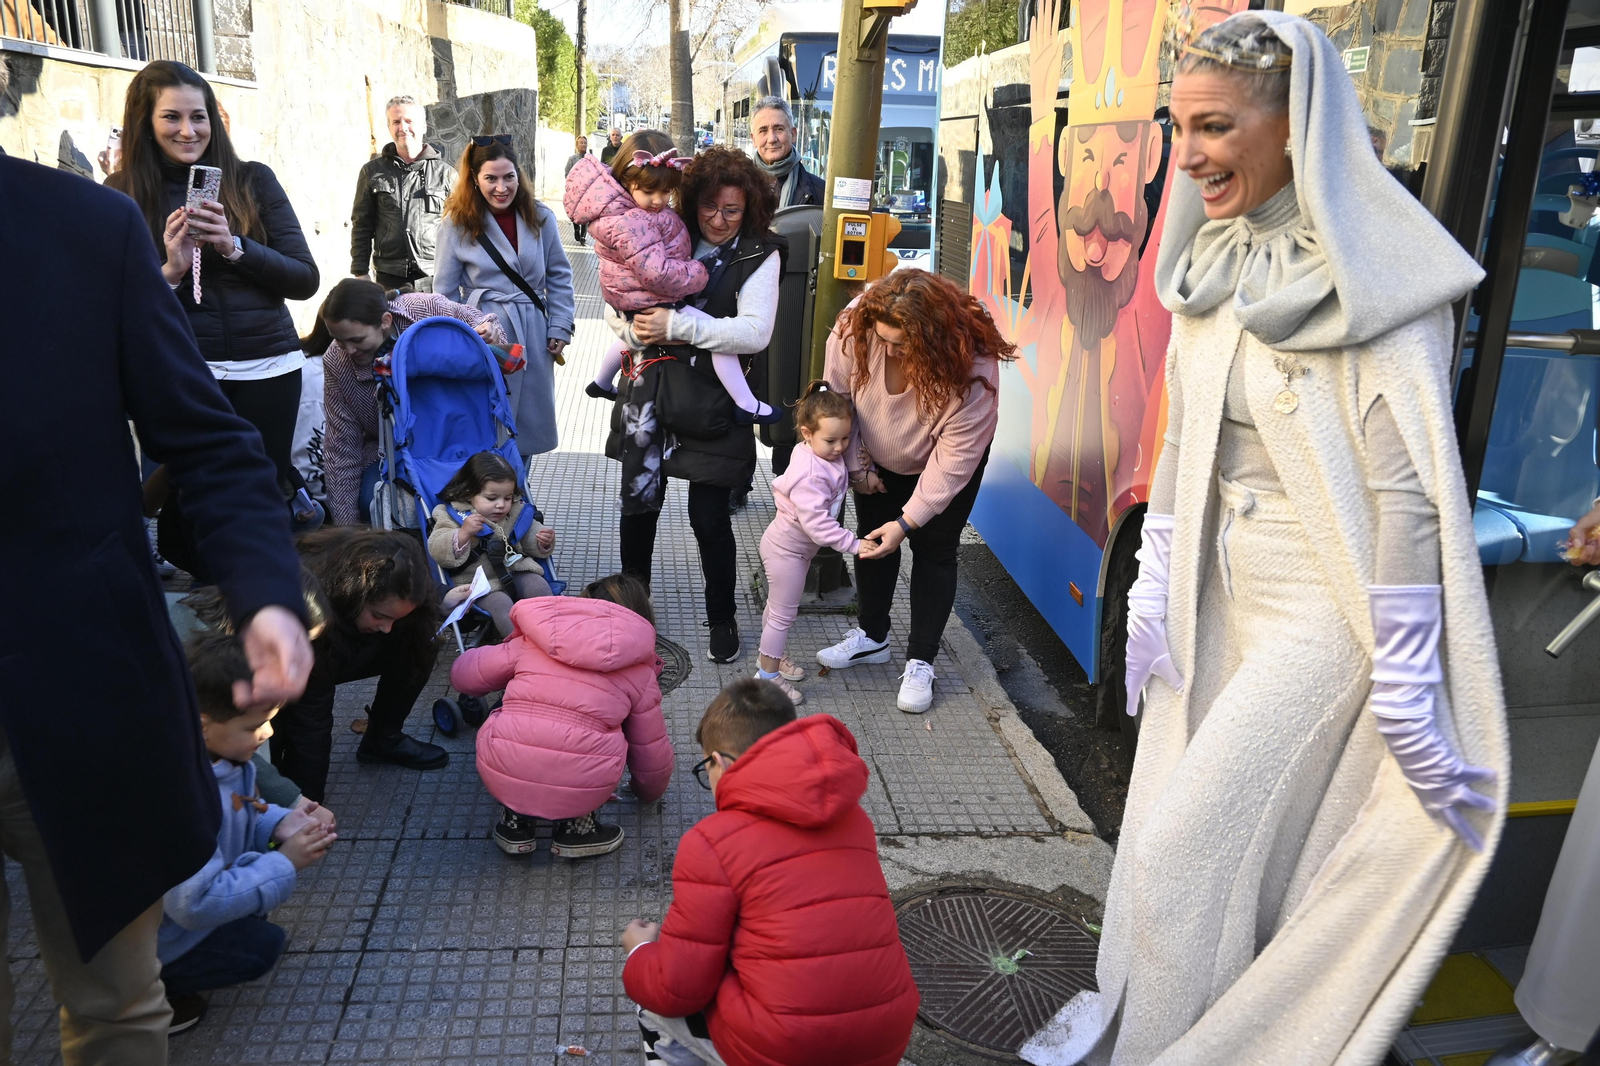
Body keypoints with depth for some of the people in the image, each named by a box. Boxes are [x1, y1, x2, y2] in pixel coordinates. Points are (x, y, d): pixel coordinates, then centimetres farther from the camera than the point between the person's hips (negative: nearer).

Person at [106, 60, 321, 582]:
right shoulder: (123, 193, 4)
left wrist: (235, 246, -15)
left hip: (265, 367, 0)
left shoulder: (252, 180, 3)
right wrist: (170, 270, -15)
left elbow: (305, 280, -1)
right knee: (190, 506, 1)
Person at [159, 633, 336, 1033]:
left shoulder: (219, 749, -12)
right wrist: (285, 863, -28)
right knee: (262, 946, -11)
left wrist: (279, 823, -13)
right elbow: (197, 905, -34)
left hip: (189, 893, 9)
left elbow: (241, 814, 8)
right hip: (154, 935, -9)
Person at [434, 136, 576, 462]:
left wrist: (559, 329, 1)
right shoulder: (457, 223, -4)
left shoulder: (540, 218, 0)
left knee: (528, 422, 12)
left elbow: (559, 277, 7)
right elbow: (445, 290, 1)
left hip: (532, 334, 3)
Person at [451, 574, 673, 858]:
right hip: (581, 788, -1)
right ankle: (576, 825, 17)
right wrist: (649, 794, 42)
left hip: (503, 777, 2)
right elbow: (653, 754, 20)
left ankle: (515, 818, 22)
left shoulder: (531, 641, 15)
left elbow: (463, 674, 24)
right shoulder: (641, 672, 12)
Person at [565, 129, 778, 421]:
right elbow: (657, 273, -35)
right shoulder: (629, 223, -32)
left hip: (636, 296, 11)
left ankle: (601, 383, 62)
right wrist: (698, 273, -22)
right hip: (651, 303, -11)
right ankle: (747, 405, -11)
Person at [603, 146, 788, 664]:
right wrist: (633, 329, -11)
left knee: (709, 514, 1)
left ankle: (722, 618, 23)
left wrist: (677, 326, -20)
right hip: (650, 388, 4)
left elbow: (755, 331, -15)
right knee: (639, 501, 11)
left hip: (713, 399, -3)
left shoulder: (760, 254, -4)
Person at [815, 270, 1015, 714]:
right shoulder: (854, 327, -31)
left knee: (934, 549, -1)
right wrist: (857, 465, -8)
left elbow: (955, 459, -32)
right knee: (874, 538, 11)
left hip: (942, 462, -3)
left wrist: (907, 522, -30)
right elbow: (839, 397, -14)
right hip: (878, 457, 4)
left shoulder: (971, 366, -39)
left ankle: (920, 661, 12)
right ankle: (871, 637, 30)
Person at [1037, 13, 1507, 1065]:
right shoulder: (1216, 263, 3)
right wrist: (1155, 590, 10)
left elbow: (1406, 483, -19)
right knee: (1171, 819, 17)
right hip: (1222, 592, 7)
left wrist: (1403, 680, -16)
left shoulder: (1372, 279, -18)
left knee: (1186, 848, 0)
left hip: (1321, 612, -6)